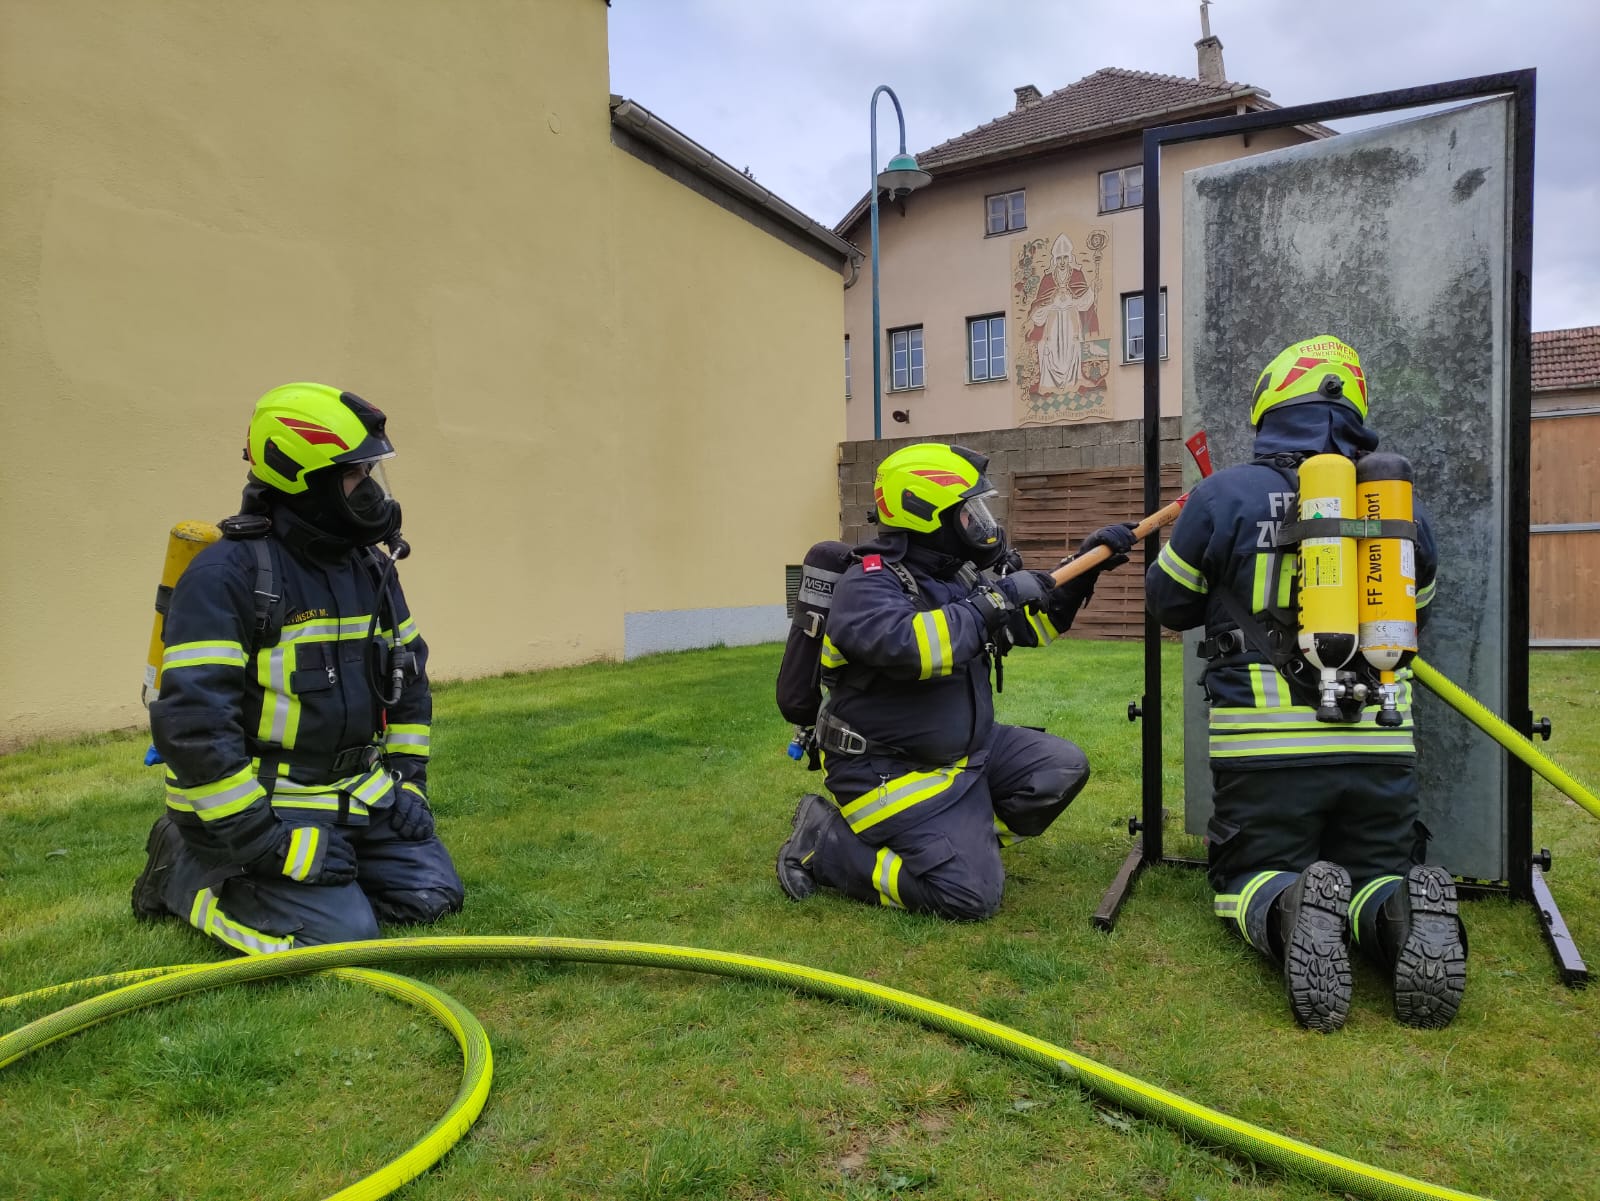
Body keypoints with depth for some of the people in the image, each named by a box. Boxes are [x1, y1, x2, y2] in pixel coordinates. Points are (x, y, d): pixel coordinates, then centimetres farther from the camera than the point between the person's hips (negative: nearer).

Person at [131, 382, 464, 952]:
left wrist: (408, 779, 6)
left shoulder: (370, 565, 6)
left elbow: (408, 676, 14)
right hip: (259, 803, -7)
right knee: (341, 931, -16)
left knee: (432, 893, 0)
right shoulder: (226, 574, -18)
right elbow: (192, 720, -22)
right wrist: (260, 839, -21)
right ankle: (188, 868, 7)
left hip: (358, 793, 7)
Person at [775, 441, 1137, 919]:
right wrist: (993, 602, -31)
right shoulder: (868, 585, -20)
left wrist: (1082, 570, 5)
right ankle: (824, 843, -1)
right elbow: (909, 646, -41)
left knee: (1061, 769, 3)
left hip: (967, 748, 9)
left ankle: (965, 839, 10)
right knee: (972, 894, -14)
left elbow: (1032, 624, 17)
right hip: (890, 770, -9)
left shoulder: (958, 575, 6)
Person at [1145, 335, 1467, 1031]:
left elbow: (1169, 605, 6)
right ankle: (1403, 915, -16)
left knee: (1254, 876, 15)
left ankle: (1289, 912, -20)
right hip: (1380, 747, 3)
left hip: (1266, 751, -2)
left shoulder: (1224, 496, -7)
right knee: (1379, 874, 21)